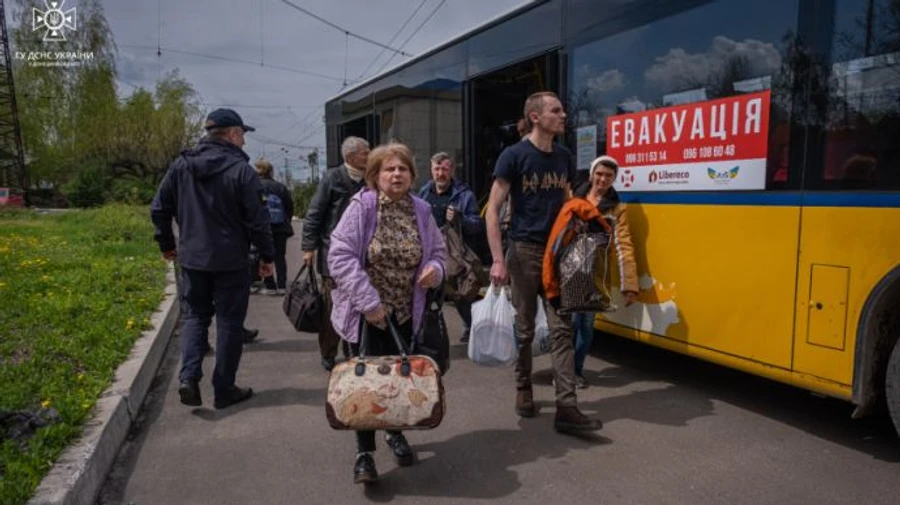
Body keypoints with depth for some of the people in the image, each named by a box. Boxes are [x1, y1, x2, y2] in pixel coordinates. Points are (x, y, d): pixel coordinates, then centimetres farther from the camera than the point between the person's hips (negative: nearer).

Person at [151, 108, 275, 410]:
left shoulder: (181, 165, 3)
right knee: (229, 323, 7)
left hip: (192, 258, 4)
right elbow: (257, 219, -14)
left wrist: (166, 244, 20)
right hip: (230, 261, -4)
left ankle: (188, 377, 0)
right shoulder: (240, 169, -13)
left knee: (195, 316, 18)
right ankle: (224, 389, 15)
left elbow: (159, 209, 7)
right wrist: (267, 255, -3)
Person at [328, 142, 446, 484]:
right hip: (366, 312, -4)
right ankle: (363, 451, 9)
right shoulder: (361, 206, -13)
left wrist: (435, 268, -13)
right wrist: (369, 302, -22)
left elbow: (437, 251, 12)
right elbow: (340, 255, -19)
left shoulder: (421, 210, 1)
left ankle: (395, 432, 36)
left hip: (405, 312, 4)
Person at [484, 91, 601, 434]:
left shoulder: (564, 158, 8)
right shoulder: (514, 156, -8)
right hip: (524, 251, -4)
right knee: (525, 329, 8)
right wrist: (498, 260, -16)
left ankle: (566, 408, 0)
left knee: (561, 329, -2)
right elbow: (493, 209, -10)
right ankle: (524, 390, 28)